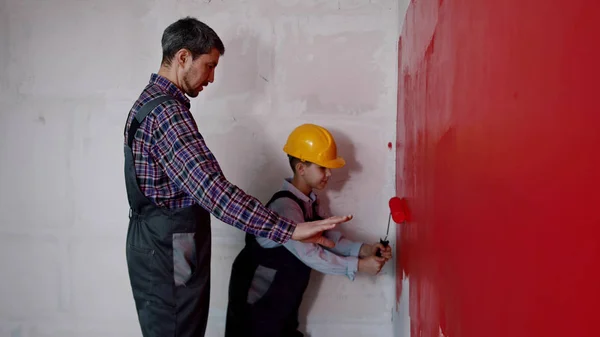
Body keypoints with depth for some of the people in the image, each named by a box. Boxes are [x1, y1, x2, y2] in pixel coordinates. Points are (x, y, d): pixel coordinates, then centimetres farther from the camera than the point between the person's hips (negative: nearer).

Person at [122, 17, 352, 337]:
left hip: (164, 239, 10)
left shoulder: (154, 101, 13)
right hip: (167, 247, -10)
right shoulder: (166, 112, -22)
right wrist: (289, 228, -35)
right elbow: (211, 188, -32)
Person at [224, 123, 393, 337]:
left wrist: (362, 250, -17)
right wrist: (358, 265, -32)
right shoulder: (285, 206, -27)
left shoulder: (310, 201, 3)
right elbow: (309, 254, -32)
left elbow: (328, 237, -2)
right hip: (257, 303, -9)